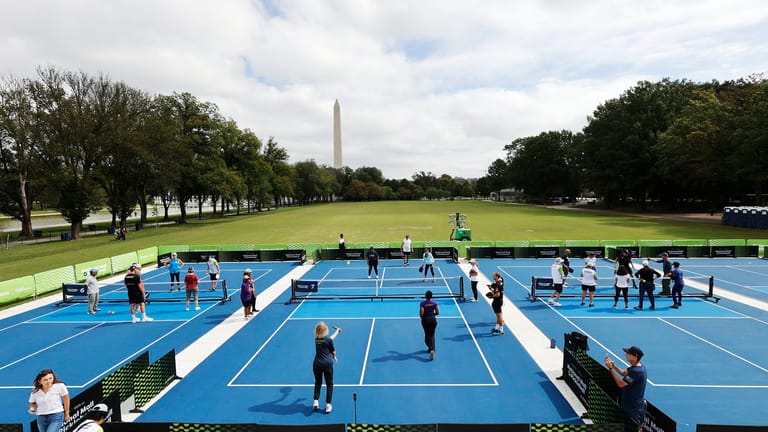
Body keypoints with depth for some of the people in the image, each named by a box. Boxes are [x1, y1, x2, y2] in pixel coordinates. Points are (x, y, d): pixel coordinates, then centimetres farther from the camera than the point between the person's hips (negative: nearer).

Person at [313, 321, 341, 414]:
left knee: (318, 383, 22)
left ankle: (315, 401, 15)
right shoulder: (328, 339, -11)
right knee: (329, 384, 10)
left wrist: (337, 331, 38)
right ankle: (328, 405, 8)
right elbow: (333, 351, 3)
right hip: (327, 364, -4)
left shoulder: (316, 339, 5)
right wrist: (334, 357, 27)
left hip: (317, 364, 4)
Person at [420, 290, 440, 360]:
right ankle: (432, 350, -12)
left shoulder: (423, 303, -10)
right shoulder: (434, 303, -4)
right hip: (433, 319, 1)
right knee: (432, 335, 6)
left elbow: (421, 313, -16)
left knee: (427, 335, 18)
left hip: (425, 320, -1)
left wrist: (422, 317, 4)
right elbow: (437, 312, -4)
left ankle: (430, 348, 23)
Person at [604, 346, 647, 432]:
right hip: (637, 406, 10)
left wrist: (610, 368, -21)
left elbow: (621, 384, -25)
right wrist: (613, 365, -4)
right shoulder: (638, 366, 0)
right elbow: (624, 373, 13)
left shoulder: (636, 371, -31)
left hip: (634, 408, -10)